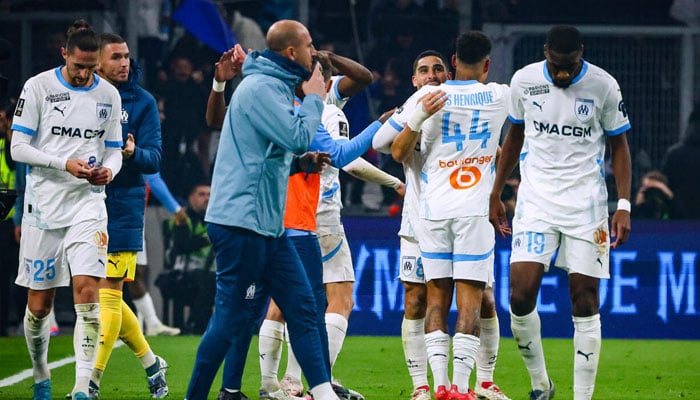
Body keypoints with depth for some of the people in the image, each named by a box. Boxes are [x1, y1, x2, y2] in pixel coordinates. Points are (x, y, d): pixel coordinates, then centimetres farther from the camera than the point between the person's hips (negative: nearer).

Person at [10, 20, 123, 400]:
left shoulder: (108, 94, 7)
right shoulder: (38, 87, -2)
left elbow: (114, 151, 13)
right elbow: (18, 148, -5)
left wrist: (108, 170, -11)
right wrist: (64, 164, -18)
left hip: (87, 203, 1)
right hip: (44, 204, -1)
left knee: (87, 291, -16)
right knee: (39, 304, 3)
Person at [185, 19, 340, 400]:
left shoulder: (274, 87, 18)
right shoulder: (261, 88, -13)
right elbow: (297, 136, -21)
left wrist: (302, 162, 8)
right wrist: (314, 99, -5)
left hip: (268, 225, 11)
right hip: (241, 222, -10)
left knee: (302, 307, 7)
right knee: (232, 318, -7)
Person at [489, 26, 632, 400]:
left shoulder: (603, 86, -5)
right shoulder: (524, 80, 1)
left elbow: (619, 146, 3)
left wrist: (624, 206, -5)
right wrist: (495, 194, 17)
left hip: (586, 201, -1)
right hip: (536, 198, 1)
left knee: (585, 301, -4)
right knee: (521, 295, -12)